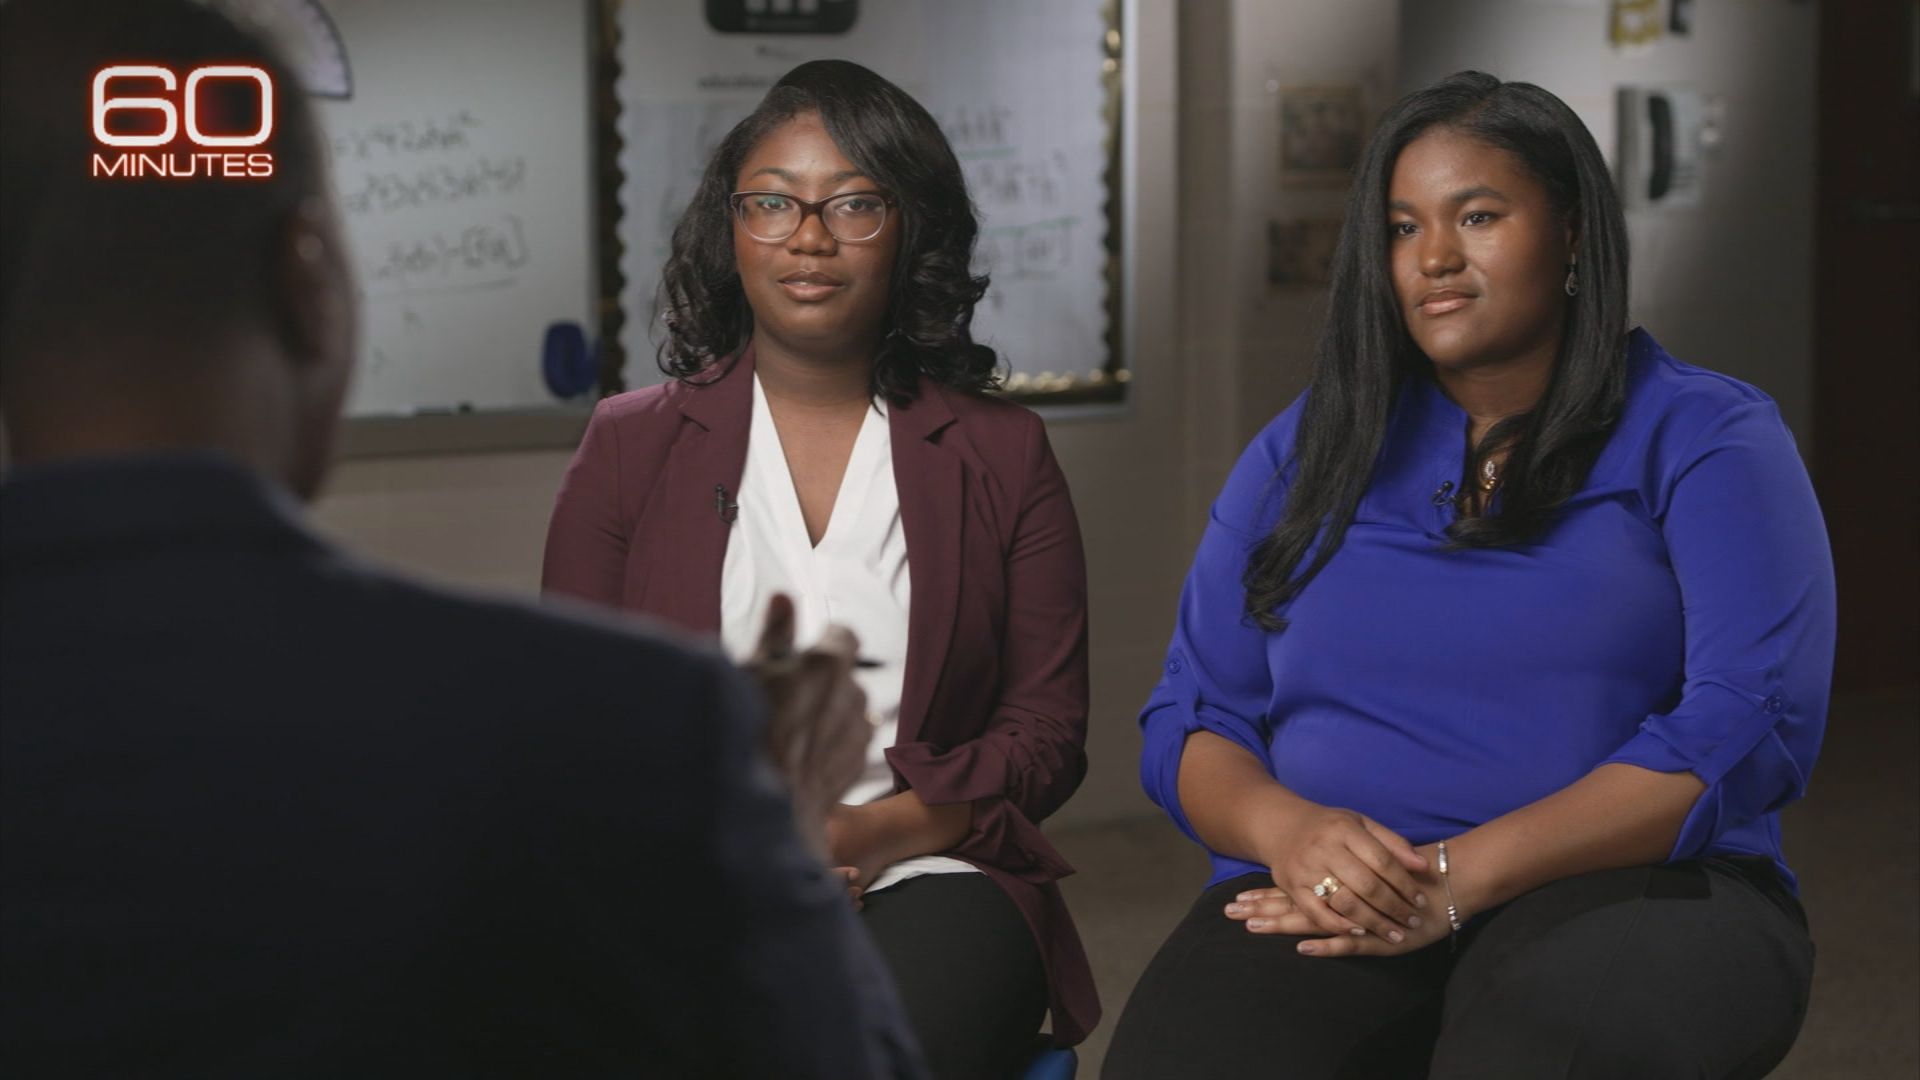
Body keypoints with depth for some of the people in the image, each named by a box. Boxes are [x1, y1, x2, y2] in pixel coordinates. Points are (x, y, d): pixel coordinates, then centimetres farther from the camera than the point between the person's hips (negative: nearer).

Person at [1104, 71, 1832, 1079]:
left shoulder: (1703, 438, 7)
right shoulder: (1304, 450, 18)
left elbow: (1752, 722, -7)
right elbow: (1186, 721, 14)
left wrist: (1461, 877, -17)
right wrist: (1289, 829, -12)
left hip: (1620, 888, -2)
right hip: (1328, 912, 3)